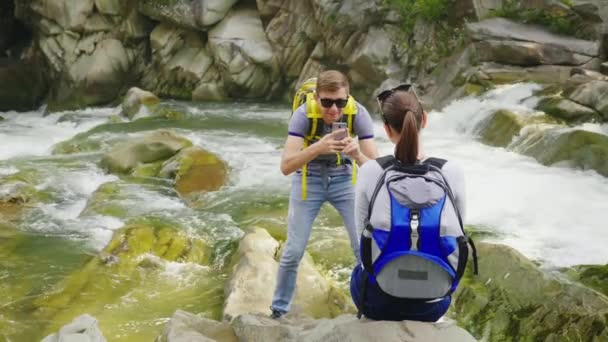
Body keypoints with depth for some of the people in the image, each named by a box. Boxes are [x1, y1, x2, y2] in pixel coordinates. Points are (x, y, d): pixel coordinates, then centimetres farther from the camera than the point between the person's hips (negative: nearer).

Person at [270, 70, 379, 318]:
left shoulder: (358, 113, -26)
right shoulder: (304, 114, -29)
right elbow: (285, 166, -36)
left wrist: (357, 155, -47)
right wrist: (317, 148, -53)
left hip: (344, 179, 1)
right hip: (309, 179, -1)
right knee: (294, 251, -1)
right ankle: (278, 310, 19)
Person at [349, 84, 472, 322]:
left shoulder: (370, 171, -13)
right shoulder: (451, 173, -11)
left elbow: (363, 232, 0)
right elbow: (455, 233, 3)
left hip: (379, 301, -1)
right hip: (434, 304, 1)